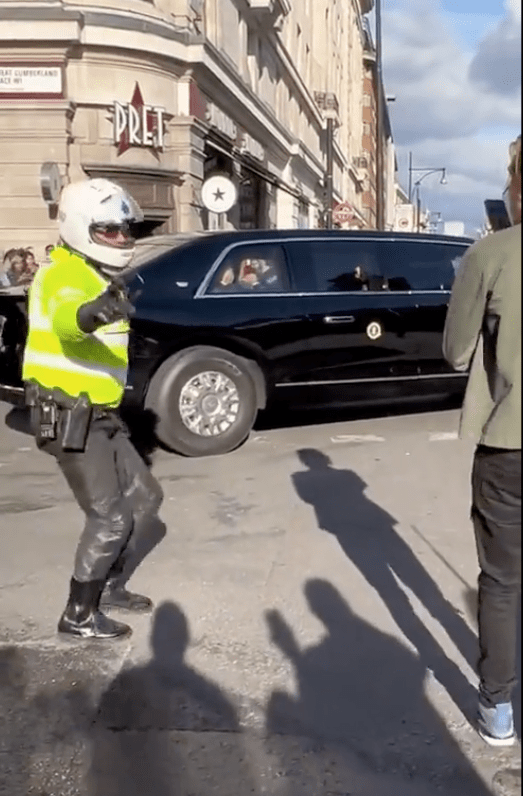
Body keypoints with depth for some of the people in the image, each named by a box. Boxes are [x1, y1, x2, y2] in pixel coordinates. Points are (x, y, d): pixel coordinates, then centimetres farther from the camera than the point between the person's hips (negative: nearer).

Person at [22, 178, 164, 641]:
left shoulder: (98, 278, 15)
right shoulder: (65, 276, -18)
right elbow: (65, 322, -44)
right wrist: (91, 312, -63)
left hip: (99, 416, 10)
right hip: (68, 419, -10)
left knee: (145, 499, 14)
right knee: (110, 519, -6)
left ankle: (109, 586, 29)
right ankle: (79, 616, 11)